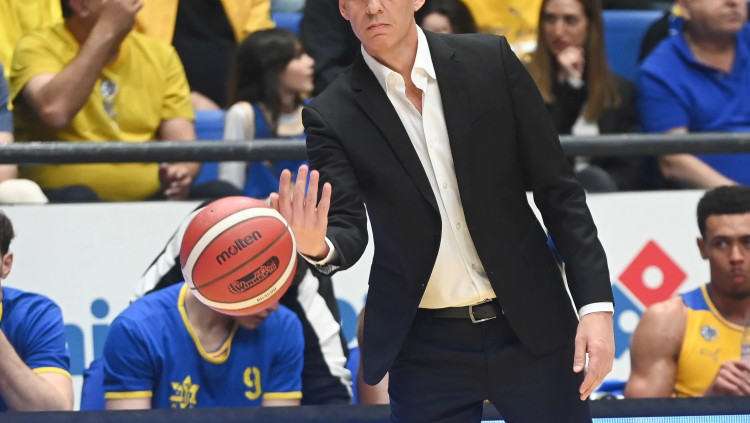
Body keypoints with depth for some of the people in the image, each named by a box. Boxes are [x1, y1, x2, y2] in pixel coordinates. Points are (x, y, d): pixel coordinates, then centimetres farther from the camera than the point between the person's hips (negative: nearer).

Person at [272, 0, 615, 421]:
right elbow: (349, 230, -11)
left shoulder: (491, 60, -1)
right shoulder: (333, 116, -3)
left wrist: (596, 303, -7)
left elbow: (557, 189, 1)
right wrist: (318, 247, -36)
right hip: (427, 350, 0)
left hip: (531, 327, 1)